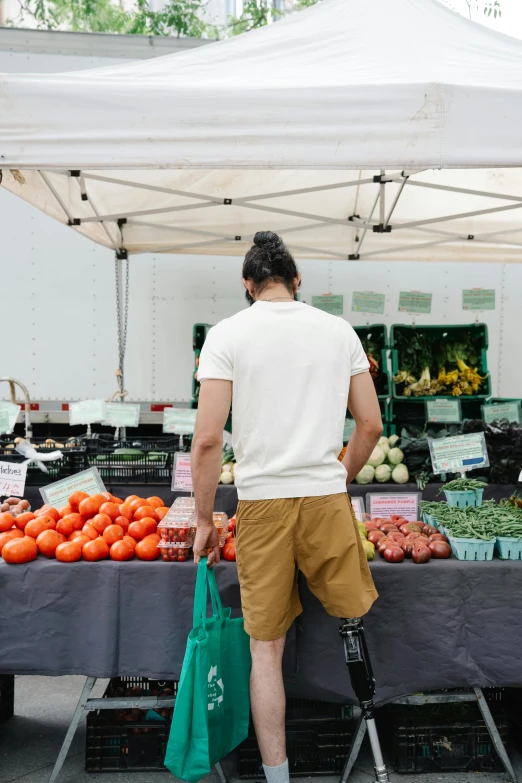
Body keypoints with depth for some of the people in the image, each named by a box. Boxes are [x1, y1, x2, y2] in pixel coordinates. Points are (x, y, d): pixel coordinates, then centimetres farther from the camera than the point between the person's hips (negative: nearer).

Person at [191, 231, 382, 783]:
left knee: (266, 647, 11)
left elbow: (208, 438, -9)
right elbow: (371, 425, 6)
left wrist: (204, 520, 2)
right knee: (358, 619, 19)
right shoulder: (340, 330, 5)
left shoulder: (226, 334, -2)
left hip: (261, 505, -1)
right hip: (327, 499, 2)